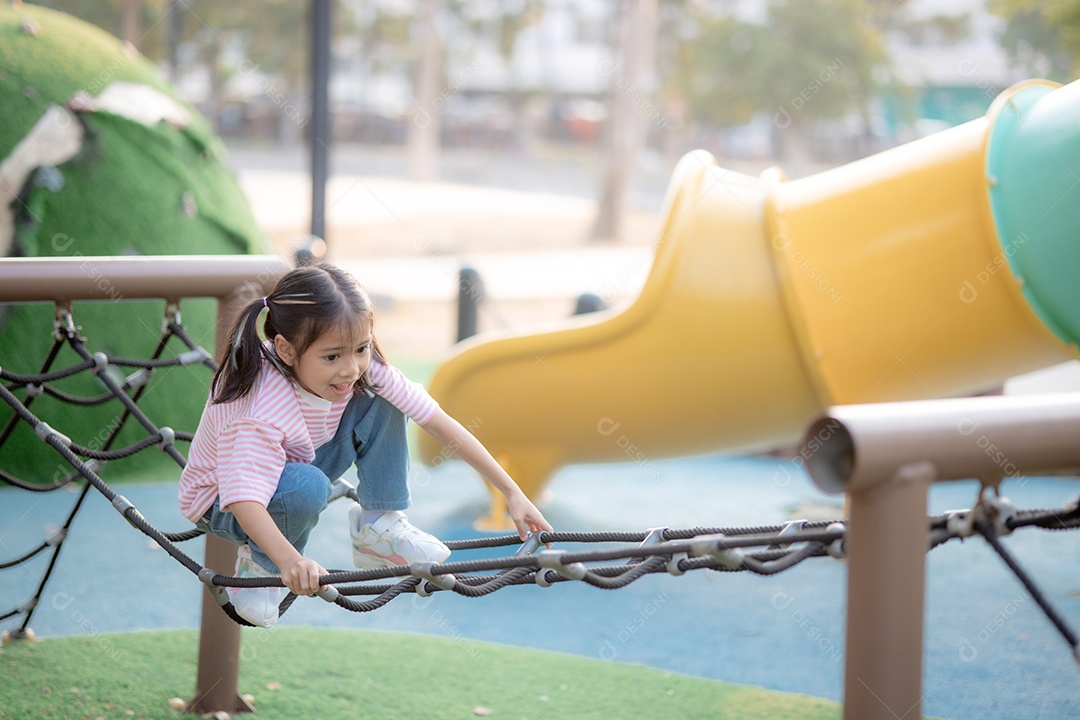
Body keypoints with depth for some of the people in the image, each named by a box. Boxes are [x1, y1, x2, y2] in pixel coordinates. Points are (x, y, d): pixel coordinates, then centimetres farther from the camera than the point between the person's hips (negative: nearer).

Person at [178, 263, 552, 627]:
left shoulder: (364, 368, -21)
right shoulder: (258, 408, -38)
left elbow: (439, 423, -18)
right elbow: (244, 500, -46)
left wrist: (513, 492, -20)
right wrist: (290, 561, -63)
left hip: (300, 466, 5)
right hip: (225, 503, -5)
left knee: (379, 400, -16)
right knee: (307, 487, -38)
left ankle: (379, 527, -3)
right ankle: (261, 564, -7)